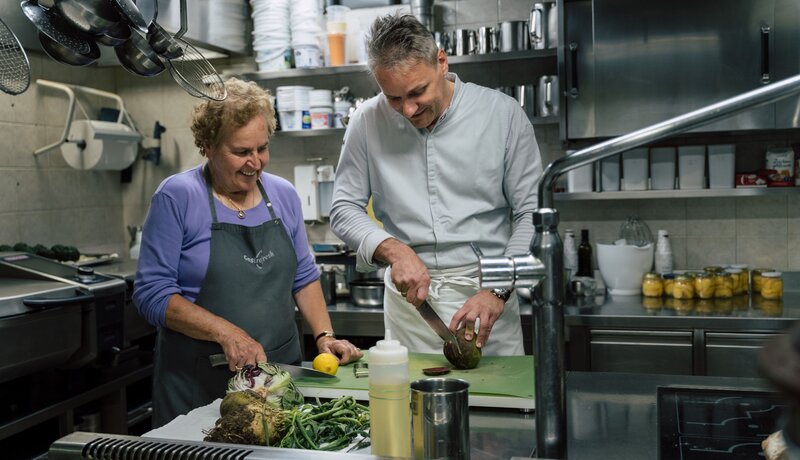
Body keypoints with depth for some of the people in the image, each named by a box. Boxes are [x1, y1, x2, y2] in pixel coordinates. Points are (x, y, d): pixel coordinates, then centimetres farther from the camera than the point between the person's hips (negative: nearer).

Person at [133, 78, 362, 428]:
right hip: (198, 382, -4)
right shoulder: (177, 197, -9)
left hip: (281, 371, 5)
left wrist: (324, 335, -2)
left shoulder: (284, 195, 6)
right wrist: (226, 333, -22)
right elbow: (152, 293, -12)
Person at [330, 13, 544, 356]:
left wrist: (499, 290, -16)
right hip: (409, 295, 1)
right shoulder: (367, 123, -2)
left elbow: (531, 215, -4)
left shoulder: (503, 113, -6)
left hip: (488, 292, -1)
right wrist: (393, 249, -15)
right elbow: (344, 209, 3)